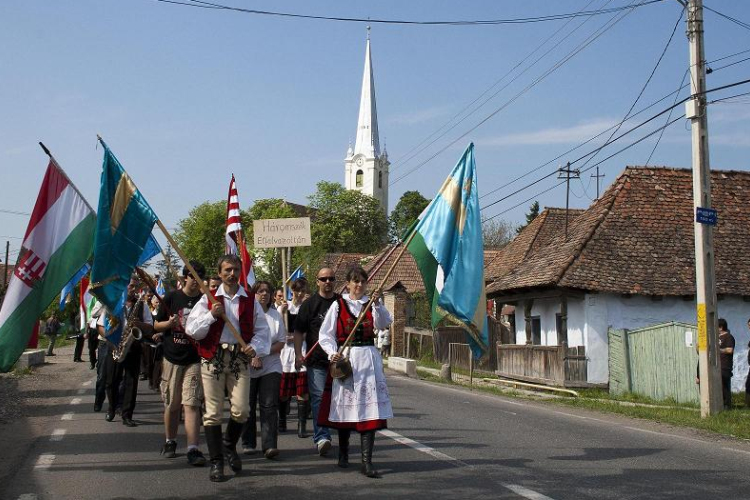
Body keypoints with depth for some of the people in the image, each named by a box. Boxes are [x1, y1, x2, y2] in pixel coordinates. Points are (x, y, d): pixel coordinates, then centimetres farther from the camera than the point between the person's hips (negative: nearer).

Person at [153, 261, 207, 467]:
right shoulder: (172, 297, 2)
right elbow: (156, 325, 8)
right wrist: (169, 323, -12)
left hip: (195, 360, -1)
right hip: (172, 358, 1)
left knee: (191, 404, -9)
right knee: (171, 404, 11)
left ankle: (193, 449, -11)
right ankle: (170, 442, 30)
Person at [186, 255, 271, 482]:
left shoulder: (250, 300, 8)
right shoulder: (208, 299, 6)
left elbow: (262, 329, 10)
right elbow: (191, 330, 0)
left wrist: (255, 346, -8)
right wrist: (211, 315, -14)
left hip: (240, 359, 1)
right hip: (213, 358, -1)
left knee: (241, 410, -5)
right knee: (213, 412, 0)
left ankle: (230, 445, 24)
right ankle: (216, 461, 10)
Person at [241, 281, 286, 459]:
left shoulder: (276, 315, 8)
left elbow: (281, 342, 4)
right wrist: (252, 357, -13)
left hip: (271, 366, 1)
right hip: (247, 368, -1)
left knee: (269, 406, -8)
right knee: (248, 406, 5)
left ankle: (270, 445, -13)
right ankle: (248, 443, 19)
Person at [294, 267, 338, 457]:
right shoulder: (309, 304, 3)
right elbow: (299, 331, 1)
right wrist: (298, 355, -9)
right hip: (317, 360, -3)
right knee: (319, 398, -9)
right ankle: (322, 437, -9)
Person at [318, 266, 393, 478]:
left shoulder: (373, 304, 9)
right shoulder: (338, 305, 4)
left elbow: (384, 323, -10)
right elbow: (325, 334, 1)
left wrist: (377, 305, -26)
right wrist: (333, 353, -15)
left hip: (368, 359, 1)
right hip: (344, 359, 0)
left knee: (368, 408, -8)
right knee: (345, 406, 7)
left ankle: (367, 461, -8)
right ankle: (343, 454, 26)